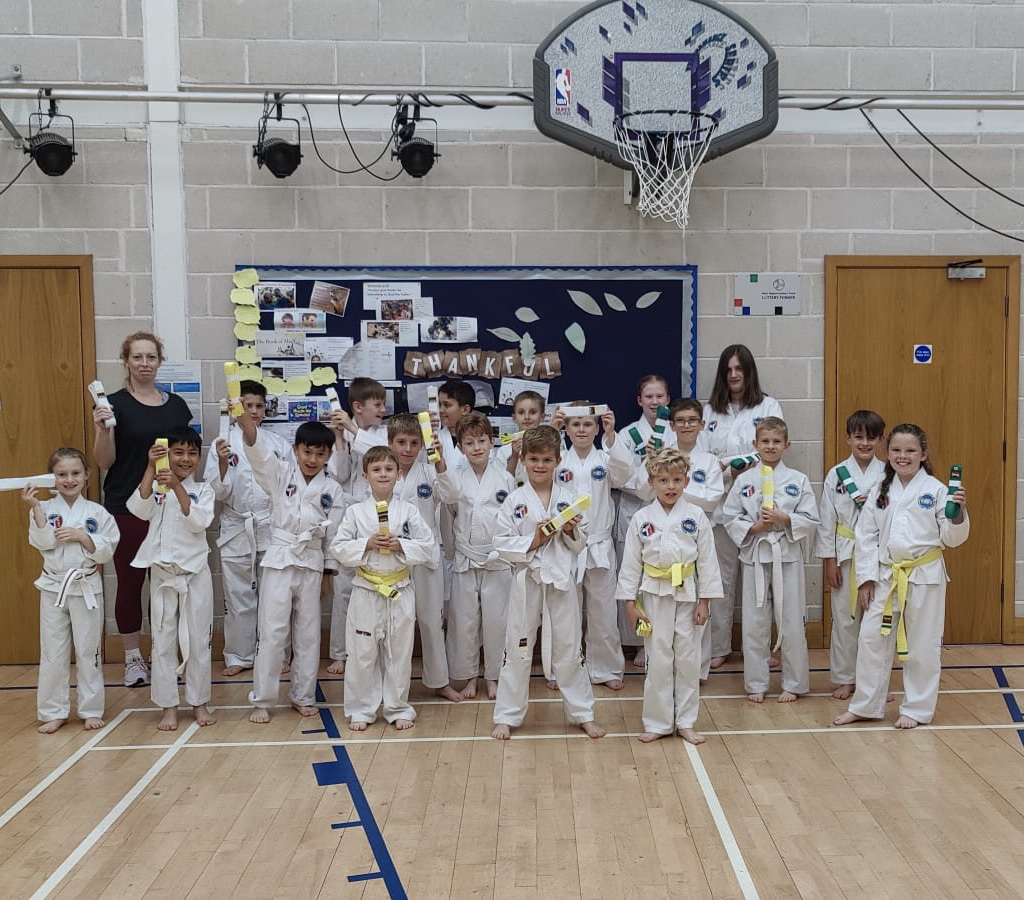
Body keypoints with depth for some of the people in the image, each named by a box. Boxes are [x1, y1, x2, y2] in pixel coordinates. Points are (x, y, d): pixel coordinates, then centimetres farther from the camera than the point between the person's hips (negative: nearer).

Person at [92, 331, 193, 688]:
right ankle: (133, 658, 15)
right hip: (126, 508, -3)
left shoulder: (175, 404, 8)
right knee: (130, 581, 4)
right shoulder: (115, 404, -3)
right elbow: (105, 461, -5)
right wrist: (102, 429, -22)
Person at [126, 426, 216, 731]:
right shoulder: (155, 487, 1)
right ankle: (168, 706, 16)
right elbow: (139, 509, -19)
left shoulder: (202, 490, 1)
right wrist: (151, 468, -24)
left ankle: (198, 702, 20)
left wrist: (177, 487, -25)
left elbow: (199, 522, -16)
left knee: (198, 640, 7)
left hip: (195, 574, 0)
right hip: (162, 574, 0)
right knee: (164, 641, 6)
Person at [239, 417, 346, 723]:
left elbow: (333, 535, 5)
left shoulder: (332, 490, 1)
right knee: (271, 632, -1)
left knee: (308, 633, 10)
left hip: (312, 564, 2)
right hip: (279, 560, -2)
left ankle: (303, 697, 24)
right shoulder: (280, 474, -2)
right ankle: (261, 700, 10)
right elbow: (258, 448, -20)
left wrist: (328, 575, 6)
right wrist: (244, 418, -38)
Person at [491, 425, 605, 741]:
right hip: (527, 579, -1)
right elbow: (502, 544, -6)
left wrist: (571, 531, -13)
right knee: (518, 648, 7)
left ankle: (582, 713, 24)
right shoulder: (514, 501, -4)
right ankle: (507, 716, 19)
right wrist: (534, 540, -17)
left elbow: (580, 544, 7)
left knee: (569, 646, 10)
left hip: (562, 578, 1)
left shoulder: (567, 499, 2)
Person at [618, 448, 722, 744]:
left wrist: (704, 602, -3)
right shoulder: (642, 519, -3)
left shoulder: (696, 516, -3)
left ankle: (685, 722, 21)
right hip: (654, 596, 0)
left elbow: (707, 561, 0)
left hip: (688, 595, 1)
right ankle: (658, 722, 17)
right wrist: (630, 604, -1)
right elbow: (631, 563, 1)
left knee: (688, 660, 7)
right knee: (658, 662, 4)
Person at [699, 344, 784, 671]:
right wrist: (725, 467, -14)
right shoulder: (710, 411, 13)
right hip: (721, 501, 2)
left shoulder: (769, 407, 6)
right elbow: (701, 456, 5)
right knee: (722, 577, 5)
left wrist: (753, 467, -21)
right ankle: (718, 647, 13)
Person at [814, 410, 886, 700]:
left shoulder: (888, 474, -1)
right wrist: (829, 561, -3)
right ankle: (844, 678, 19)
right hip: (846, 554, 0)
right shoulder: (836, 475, -2)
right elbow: (826, 520, -1)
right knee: (845, 617, 6)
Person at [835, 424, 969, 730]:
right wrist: (866, 577, 0)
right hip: (886, 576, 3)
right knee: (872, 638, 7)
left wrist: (958, 514, -22)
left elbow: (951, 538, -3)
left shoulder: (935, 490, -5)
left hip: (924, 576, -3)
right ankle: (865, 705, 22)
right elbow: (865, 535, 4)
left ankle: (917, 708, 22)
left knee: (922, 644, 6)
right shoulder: (880, 490, 4)